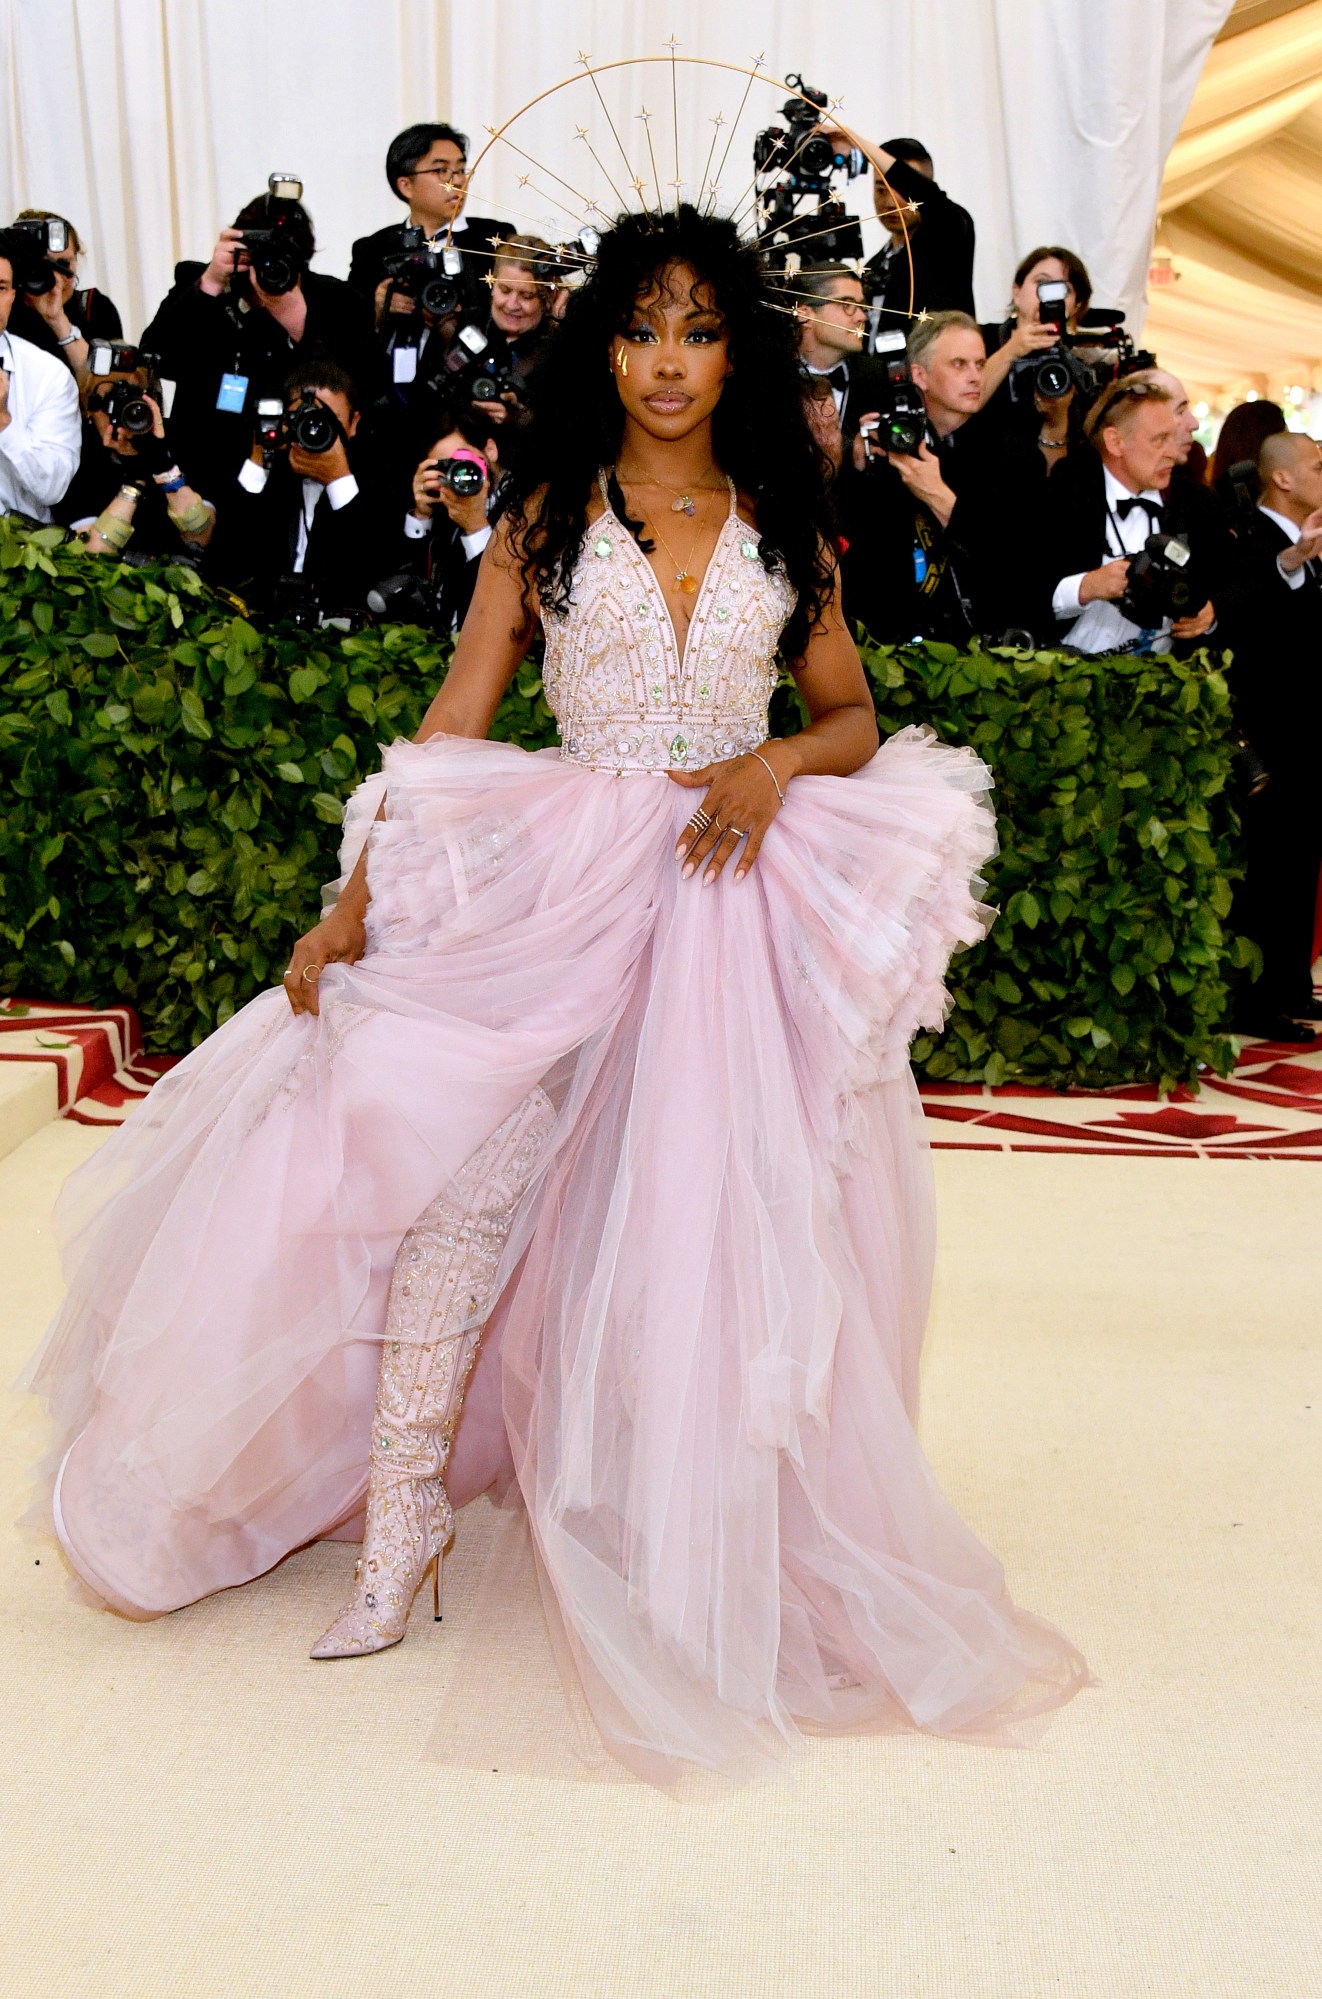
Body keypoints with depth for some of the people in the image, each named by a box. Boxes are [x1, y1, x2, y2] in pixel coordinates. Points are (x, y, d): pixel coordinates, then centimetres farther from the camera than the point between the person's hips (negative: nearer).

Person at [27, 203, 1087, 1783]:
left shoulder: (784, 524, 11)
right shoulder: (548, 515, 7)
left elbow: (853, 719, 14)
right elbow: (455, 722, 1)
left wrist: (779, 765, -9)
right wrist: (358, 896, -8)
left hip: (739, 903, 1)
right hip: (557, 890, -1)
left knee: (721, 1219, 1)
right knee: (456, 1186, -13)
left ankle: (707, 1542, 19)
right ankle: (402, 1523, 0)